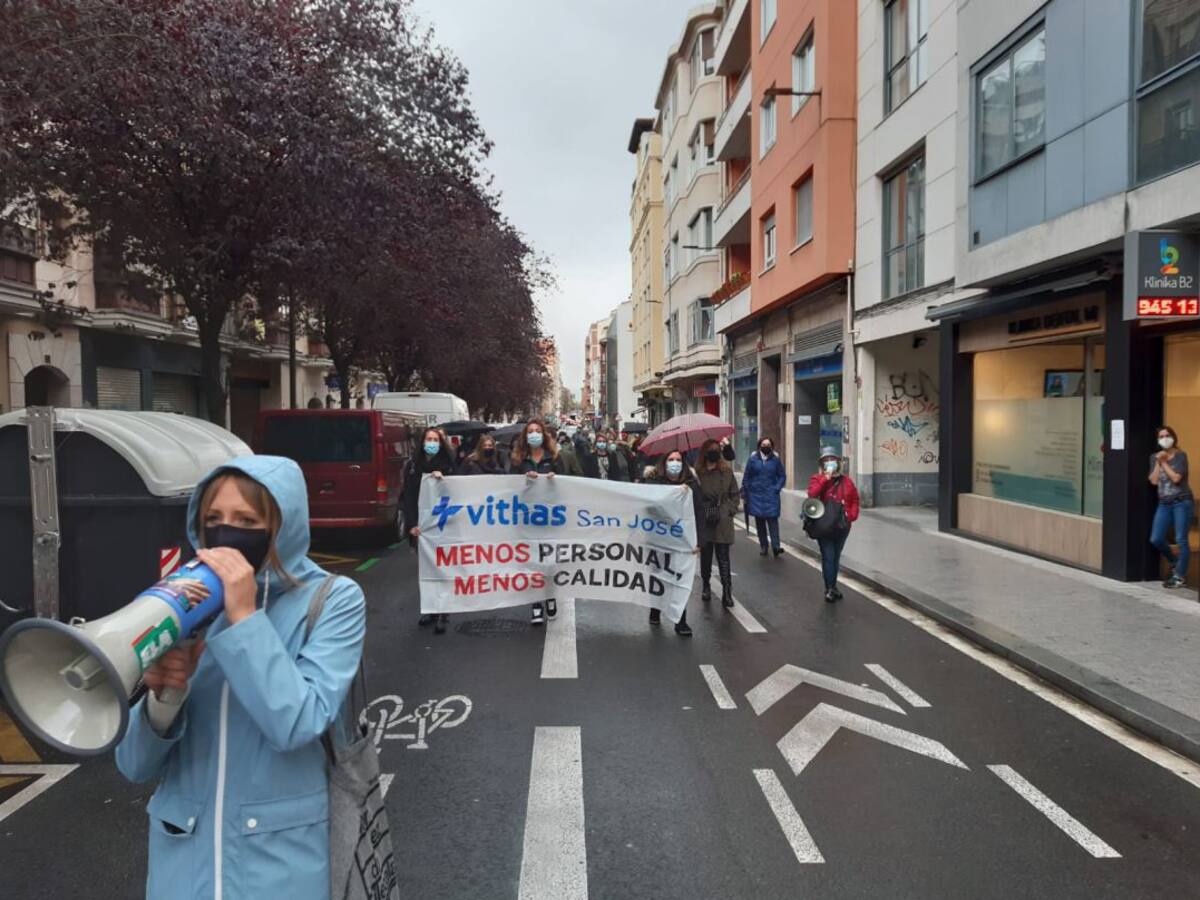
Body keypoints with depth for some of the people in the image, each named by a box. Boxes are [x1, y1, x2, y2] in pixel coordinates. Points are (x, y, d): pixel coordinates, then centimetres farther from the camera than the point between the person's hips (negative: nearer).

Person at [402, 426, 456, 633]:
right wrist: (412, 523, -9)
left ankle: (441, 613, -1)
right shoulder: (413, 464, 5)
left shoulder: (447, 464, 2)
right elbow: (408, 495, 0)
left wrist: (443, 479, -18)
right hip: (420, 523, 2)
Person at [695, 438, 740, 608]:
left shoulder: (727, 471, 2)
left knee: (723, 557, -2)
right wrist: (701, 512, -8)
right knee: (705, 555, 13)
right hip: (704, 522, 0)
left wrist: (730, 510, 0)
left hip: (723, 521, 0)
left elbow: (734, 494, 9)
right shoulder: (697, 473, -4)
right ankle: (705, 586, 30)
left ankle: (727, 592, -1)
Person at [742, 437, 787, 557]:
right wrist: (744, 493, 2)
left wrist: (777, 488, -4)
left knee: (773, 520, -8)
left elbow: (782, 476, 9)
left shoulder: (776, 460, 2)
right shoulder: (753, 460, 1)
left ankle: (776, 547, -10)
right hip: (756, 495, 1)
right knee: (759, 521, 6)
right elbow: (746, 478, 4)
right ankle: (763, 546, 15)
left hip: (771, 496, -1)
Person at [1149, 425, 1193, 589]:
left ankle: (1180, 576, 7)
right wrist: (1158, 462, -7)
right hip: (1164, 504, 5)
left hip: (1182, 503, -5)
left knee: (1181, 540, -3)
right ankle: (1174, 563, 27)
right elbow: (1154, 481, -2)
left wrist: (1164, 462, -9)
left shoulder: (1181, 456, -5)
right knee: (1155, 539, 0)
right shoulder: (1154, 457, 8)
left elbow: (1176, 478, -17)